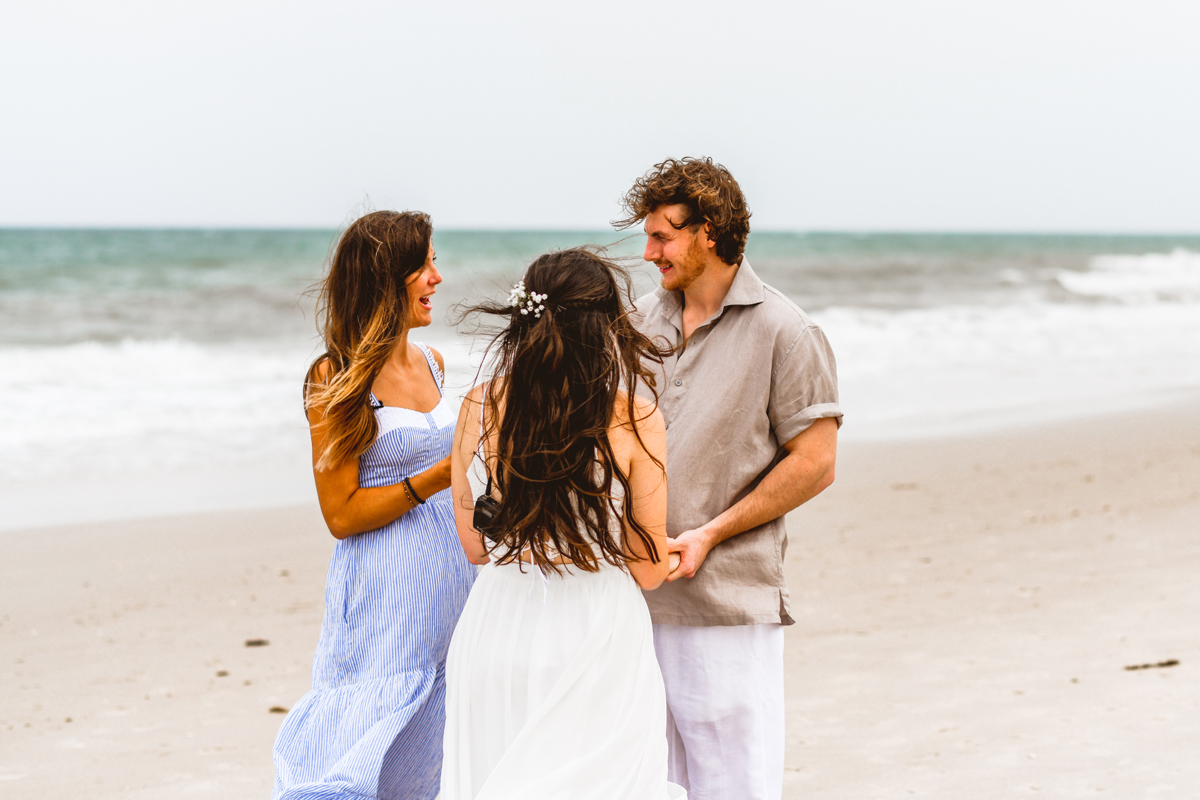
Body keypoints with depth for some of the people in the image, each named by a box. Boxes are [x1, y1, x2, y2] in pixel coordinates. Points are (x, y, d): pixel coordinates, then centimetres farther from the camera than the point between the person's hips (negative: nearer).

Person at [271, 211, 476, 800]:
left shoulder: (431, 364, 12)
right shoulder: (335, 379, -8)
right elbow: (342, 514, -12)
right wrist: (440, 476, -18)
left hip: (449, 578, 7)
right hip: (382, 591, -7)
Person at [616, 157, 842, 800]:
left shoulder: (781, 331, -5)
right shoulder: (643, 322, 12)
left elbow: (814, 464, -7)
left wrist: (709, 534, -12)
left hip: (727, 602, -5)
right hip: (636, 594, 6)